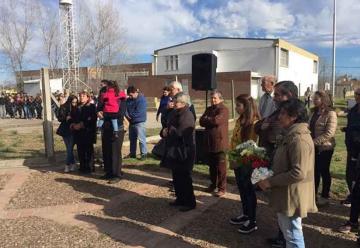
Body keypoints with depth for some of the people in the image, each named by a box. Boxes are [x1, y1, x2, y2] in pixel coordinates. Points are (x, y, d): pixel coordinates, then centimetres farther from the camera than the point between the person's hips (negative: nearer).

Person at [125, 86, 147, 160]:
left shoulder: (142, 99, -14)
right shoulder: (128, 100, 9)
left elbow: (139, 112, -21)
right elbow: (125, 108, 5)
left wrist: (131, 116, -12)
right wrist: (127, 115, -14)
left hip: (139, 122, -8)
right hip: (131, 122, 8)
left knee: (141, 139, -8)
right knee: (132, 138, 16)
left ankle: (144, 154, 0)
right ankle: (132, 153, 28)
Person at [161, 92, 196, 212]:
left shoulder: (186, 116, -18)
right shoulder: (177, 114, 14)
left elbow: (179, 133, -28)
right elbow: (168, 128, 18)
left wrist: (167, 131, -10)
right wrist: (164, 132, -5)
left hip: (184, 152, -10)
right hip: (175, 151, 10)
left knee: (184, 179, 0)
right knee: (177, 178, 17)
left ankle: (190, 202, 13)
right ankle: (180, 199, 31)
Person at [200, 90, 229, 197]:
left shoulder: (223, 109, -9)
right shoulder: (209, 109, 15)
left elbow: (216, 120, -23)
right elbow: (201, 122, 4)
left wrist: (206, 119, -5)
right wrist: (211, 121, -13)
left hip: (220, 142, -7)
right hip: (210, 142, 7)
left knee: (221, 167, 1)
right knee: (212, 166, 17)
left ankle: (222, 188, 10)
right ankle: (213, 184, 31)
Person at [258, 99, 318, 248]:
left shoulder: (299, 139, -24)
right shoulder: (291, 135, 10)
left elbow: (298, 173, -28)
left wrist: (270, 182, -22)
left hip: (292, 195, -10)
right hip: (286, 193, 10)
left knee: (292, 233, 5)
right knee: (286, 227, 24)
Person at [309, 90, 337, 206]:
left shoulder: (330, 113, -14)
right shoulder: (315, 112, 10)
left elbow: (329, 133, -21)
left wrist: (314, 141, -23)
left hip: (325, 147, -7)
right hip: (314, 147, 7)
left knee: (324, 171, 5)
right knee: (315, 171, 14)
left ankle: (325, 197, 20)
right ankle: (313, 194, 26)